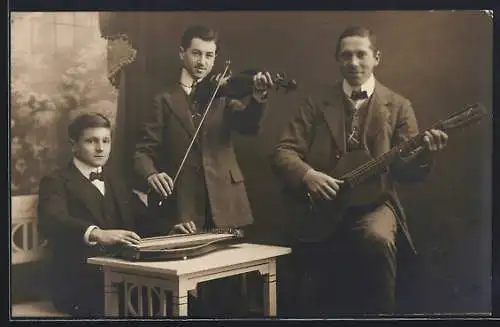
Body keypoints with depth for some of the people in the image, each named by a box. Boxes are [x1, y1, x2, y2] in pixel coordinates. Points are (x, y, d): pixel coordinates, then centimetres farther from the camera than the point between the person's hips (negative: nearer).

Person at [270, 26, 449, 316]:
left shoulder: (398, 106, 8)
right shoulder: (317, 102, 9)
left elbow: (406, 170, 1)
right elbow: (283, 152, 2)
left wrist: (424, 154, -21)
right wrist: (307, 175, -19)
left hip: (374, 201, 0)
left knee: (377, 238, -33)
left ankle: (382, 312, -12)